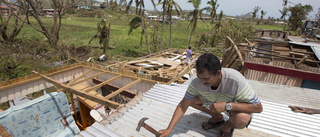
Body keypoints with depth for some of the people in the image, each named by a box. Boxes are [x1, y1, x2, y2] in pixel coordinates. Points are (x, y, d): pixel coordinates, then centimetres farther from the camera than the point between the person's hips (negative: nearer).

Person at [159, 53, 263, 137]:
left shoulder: (235, 81, -39)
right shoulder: (197, 82, -28)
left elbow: (258, 107, -30)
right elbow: (182, 106, -20)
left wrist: (227, 105, -42)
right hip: (214, 101, 4)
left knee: (242, 119, -37)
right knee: (190, 100, -15)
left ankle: (228, 125, 3)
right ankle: (217, 118, 10)